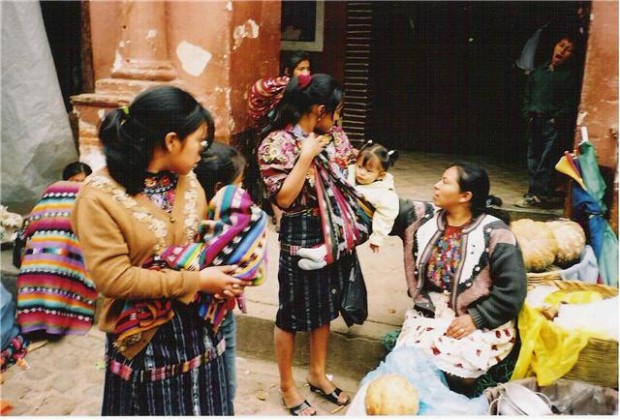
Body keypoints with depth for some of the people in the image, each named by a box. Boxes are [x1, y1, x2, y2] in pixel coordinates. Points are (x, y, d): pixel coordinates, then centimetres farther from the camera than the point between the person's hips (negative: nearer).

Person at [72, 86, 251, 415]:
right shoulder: (100, 196, -19)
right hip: (146, 334, -5)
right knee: (153, 409, 15)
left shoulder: (187, 182, 0)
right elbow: (112, 278, -23)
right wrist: (198, 281, -22)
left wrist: (219, 275, -11)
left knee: (203, 406, 20)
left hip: (198, 323, 6)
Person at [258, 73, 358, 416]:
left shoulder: (335, 136, 3)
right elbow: (283, 198, -21)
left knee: (325, 306, 19)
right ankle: (287, 387, 28)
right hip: (301, 236, -7)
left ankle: (318, 374, 39)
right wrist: (307, 156, -23)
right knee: (293, 312, 8)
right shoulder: (278, 144, -17)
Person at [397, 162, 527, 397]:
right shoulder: (424, 219, 3)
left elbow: (512, 289, -13)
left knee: (448, 365, -27)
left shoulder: (493, 234, -13)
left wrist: (476, 318, -15)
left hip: (481, 324, -4)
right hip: (429, 315, 4)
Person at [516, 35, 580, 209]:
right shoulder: (539, 71, 16)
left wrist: (557, 118, -15)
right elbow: (527, 95, 20)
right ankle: (534, 194, 14)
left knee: (547, 161, -9)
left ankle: (543, 194, -6)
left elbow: (570, 103, -5)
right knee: (533, 160, 7)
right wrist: (528, 113, 7)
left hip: (554, 125, -5)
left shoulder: (571, 75, 1)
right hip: (534, 123, 5)